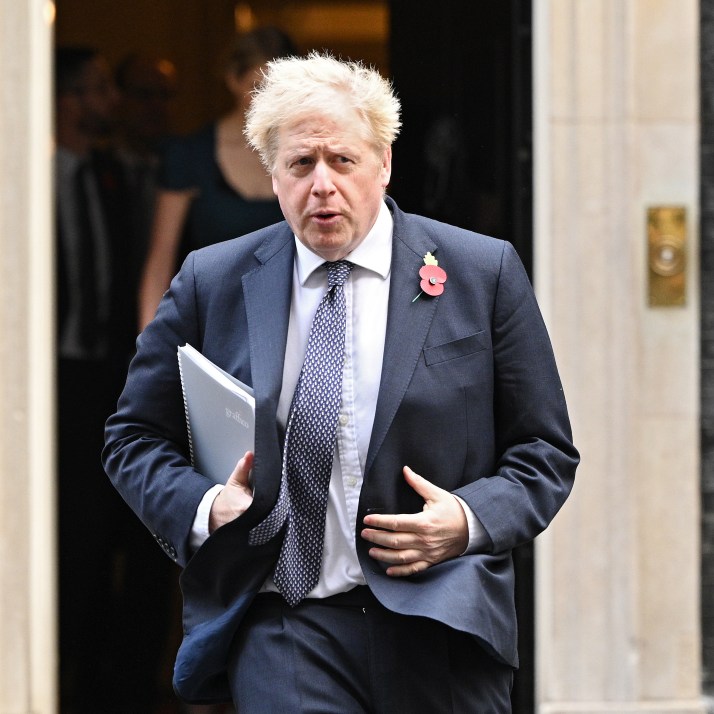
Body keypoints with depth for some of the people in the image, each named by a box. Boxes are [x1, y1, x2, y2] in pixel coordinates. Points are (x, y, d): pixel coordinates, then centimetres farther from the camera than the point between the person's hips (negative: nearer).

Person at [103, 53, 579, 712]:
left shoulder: (483, 273, 4)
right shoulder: (213, 282, 7)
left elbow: (545, 451, 7)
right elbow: (136, 436, 13)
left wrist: (472, 521, -12)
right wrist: (203, 506, -7)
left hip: (438, 629, 1)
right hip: (282, 629, 0)